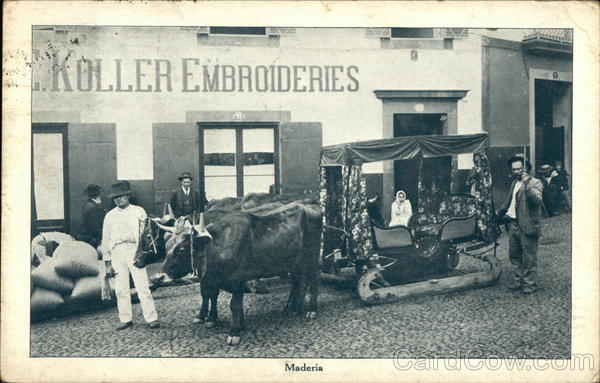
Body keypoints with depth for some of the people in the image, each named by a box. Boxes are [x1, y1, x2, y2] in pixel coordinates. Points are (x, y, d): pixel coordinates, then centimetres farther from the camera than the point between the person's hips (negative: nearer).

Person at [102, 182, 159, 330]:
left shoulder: (138, 211, 8)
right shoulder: (110, 216, 14)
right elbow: (106, 239, 15)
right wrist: (107, 263, 11)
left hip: (134, 250, -3)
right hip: (117, 252, 3)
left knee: (142, 286, -6)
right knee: (121, 288, 3)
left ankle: (151, 318, -3)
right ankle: (126, 319, 13)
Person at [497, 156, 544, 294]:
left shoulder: (535, 183, -7)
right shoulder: (514, 183, 18)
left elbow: (537, 200, -24)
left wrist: (527, 186, -31)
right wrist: (500, 213, 29)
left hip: (527, 225, -8)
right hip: (513, 224, 8)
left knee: (529, 257, -1)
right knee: (514, 255, 14)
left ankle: (530, 283, 8)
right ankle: (519, 280, 27)